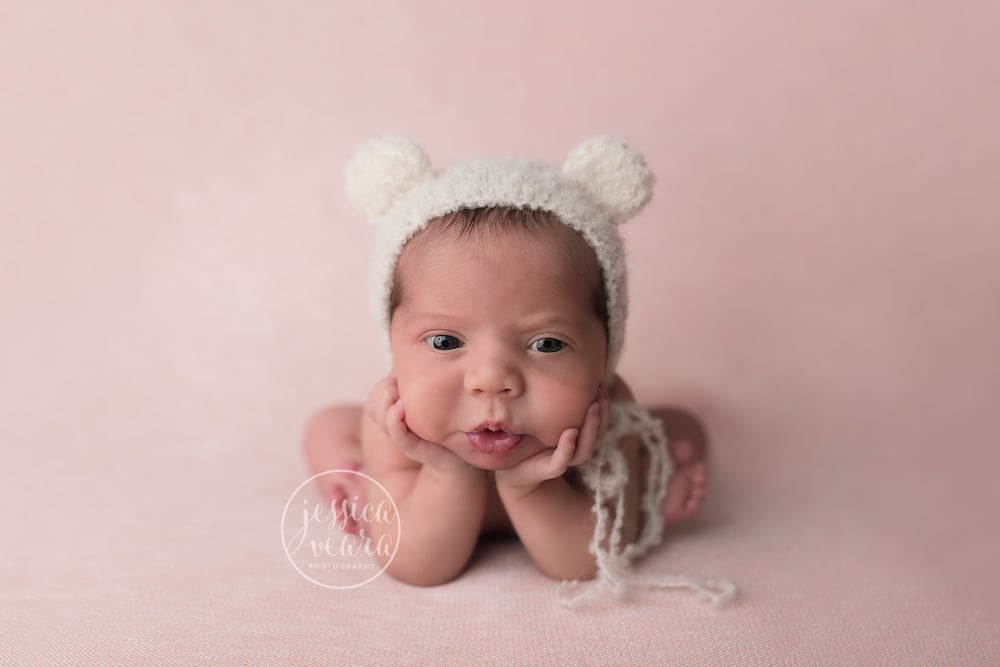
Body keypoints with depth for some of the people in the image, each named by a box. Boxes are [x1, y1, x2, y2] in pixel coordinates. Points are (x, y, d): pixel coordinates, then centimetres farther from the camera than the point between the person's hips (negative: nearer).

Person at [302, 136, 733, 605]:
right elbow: (419, 569, -29)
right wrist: (451, 473, -46)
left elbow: (583, 566, -31)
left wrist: (525, 488, -49)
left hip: (546, 502, 0)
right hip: (436, 491, 1)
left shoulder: (604, 418, -38)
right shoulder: (389, 424, -37)